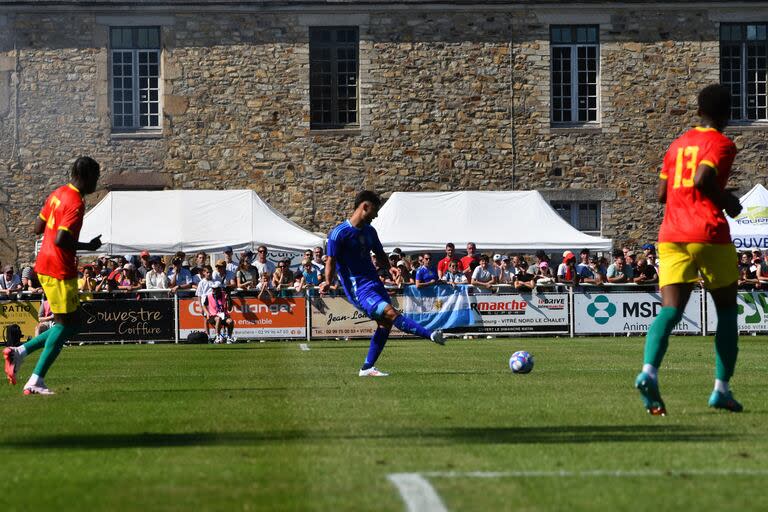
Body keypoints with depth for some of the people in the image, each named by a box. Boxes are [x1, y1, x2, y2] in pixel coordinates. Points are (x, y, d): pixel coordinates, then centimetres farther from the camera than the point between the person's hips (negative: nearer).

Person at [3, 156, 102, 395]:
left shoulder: (57, 194, 11)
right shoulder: (76, 204, -17)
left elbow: (38, 227, 17)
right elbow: (60, 240, -25)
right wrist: (88, 247, -13)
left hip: (45, 266, 10)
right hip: (60, 270, -10)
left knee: (72, 323, 14)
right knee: (66, 324, -4)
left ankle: (20, 351, 9)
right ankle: (35, 381, -6)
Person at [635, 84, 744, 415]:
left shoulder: (677, 144, 18)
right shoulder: (722, 145, -2)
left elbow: (662, 193, 20)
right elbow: (702, 179, -19)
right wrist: (727, 200, -3)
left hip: (671, 238, 5)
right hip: (709, 236, -5)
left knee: (670, 311, -7)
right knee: (727, 311, 12)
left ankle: (649, 371, -33)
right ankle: (721, 389, 8)